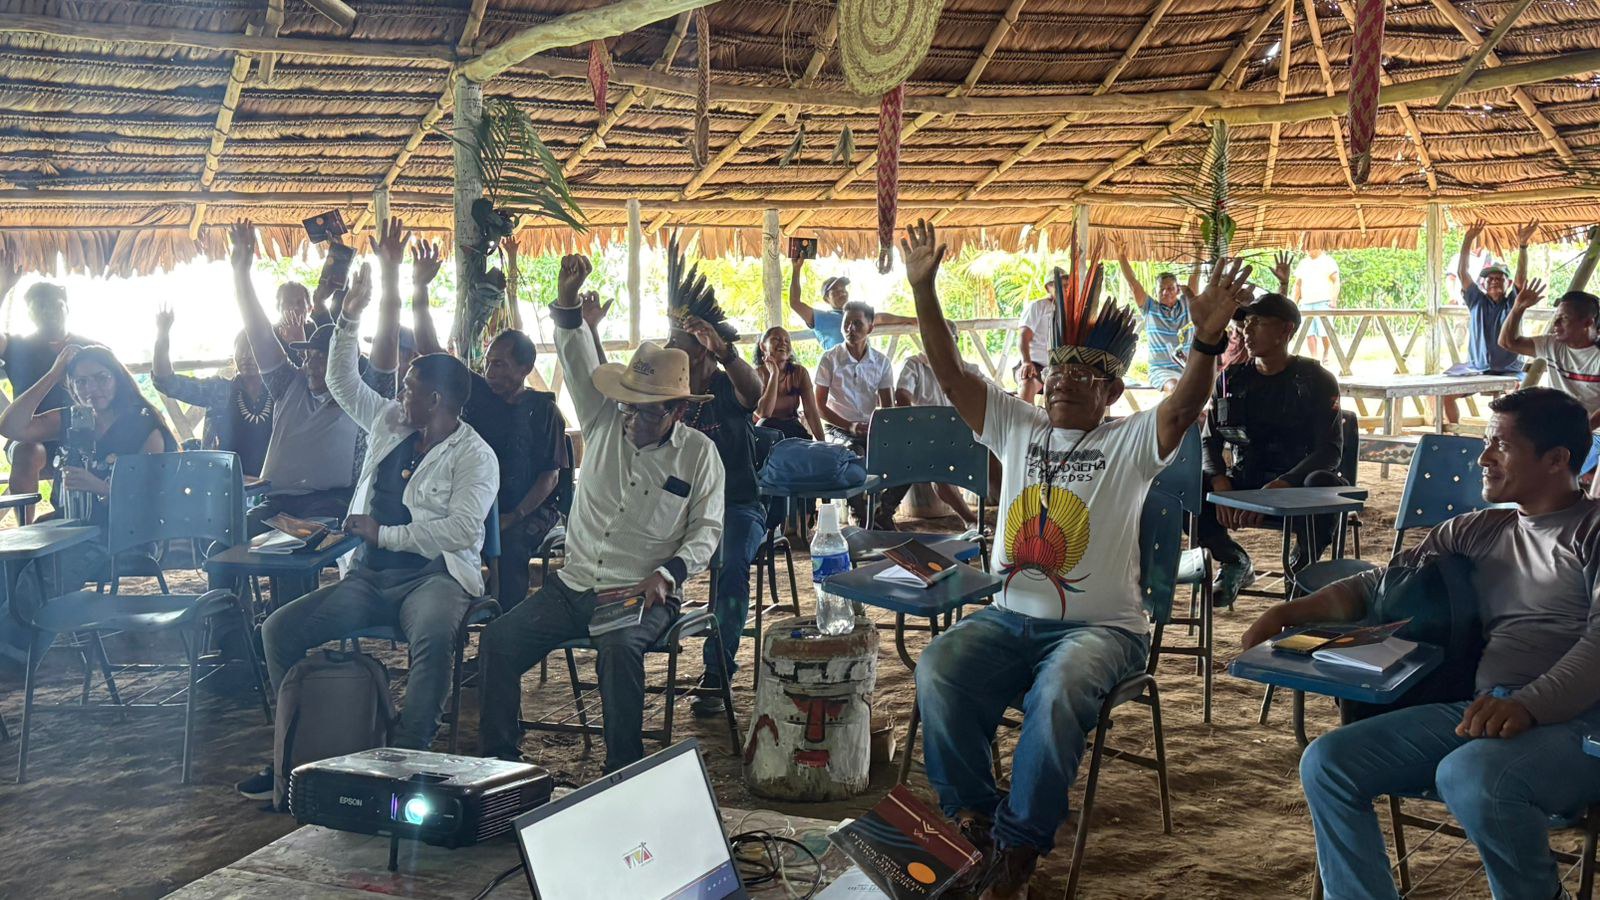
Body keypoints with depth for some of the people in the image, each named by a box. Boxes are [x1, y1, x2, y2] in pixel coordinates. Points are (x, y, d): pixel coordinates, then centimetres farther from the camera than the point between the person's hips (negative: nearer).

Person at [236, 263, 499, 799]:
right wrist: (350, 317, 17)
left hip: (433, 574, -7)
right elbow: (342, 382, 26)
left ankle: (410, 756, -34)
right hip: (368, 575, 7)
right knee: (279, 628, -10)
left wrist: (384, 534, -12)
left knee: (433, 636, -41)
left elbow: (461, 530, -18)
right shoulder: (390, 423, 16)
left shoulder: (474, 456, -6)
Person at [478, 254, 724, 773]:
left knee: (619, 649, -35)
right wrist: (568, 304, -22)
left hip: (643, 595, -4)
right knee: (499, 640, -15)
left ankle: (623, 769, -21)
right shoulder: (605, 423, 7)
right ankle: (496, 761, -6)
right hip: (574, 585, 4)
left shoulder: (699, 454, 0)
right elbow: (580, 365, -5)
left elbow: (706, 530, 1)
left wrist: (666, 573, -15)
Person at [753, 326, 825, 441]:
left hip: (794, 431, 1)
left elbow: (811, 410, -8)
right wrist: (774, 373, -18)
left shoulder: (799, 372, 0)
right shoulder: (756, 374, -6)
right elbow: (764, 412, -21)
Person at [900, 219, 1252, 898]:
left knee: (1058, 693, -36)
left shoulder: (1130, 441, 0)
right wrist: (922, 289, -6)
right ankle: (971, 819, -12)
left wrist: (1208, 339, -40)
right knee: (938, 671, -25)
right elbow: (950, 374, 4)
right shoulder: (1015, 424, 12)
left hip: (1100, 627, -4)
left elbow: (1183, 408, -20)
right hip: (1010, 617, 4)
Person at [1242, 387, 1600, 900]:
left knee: (1469, 778, -36)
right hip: (1482, 707, 6)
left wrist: (1529, 704, -28)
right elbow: (1380, 585, 24)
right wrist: (1289, 613, 8)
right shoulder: (1476, 531, 22)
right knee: (1326, 763, -10)